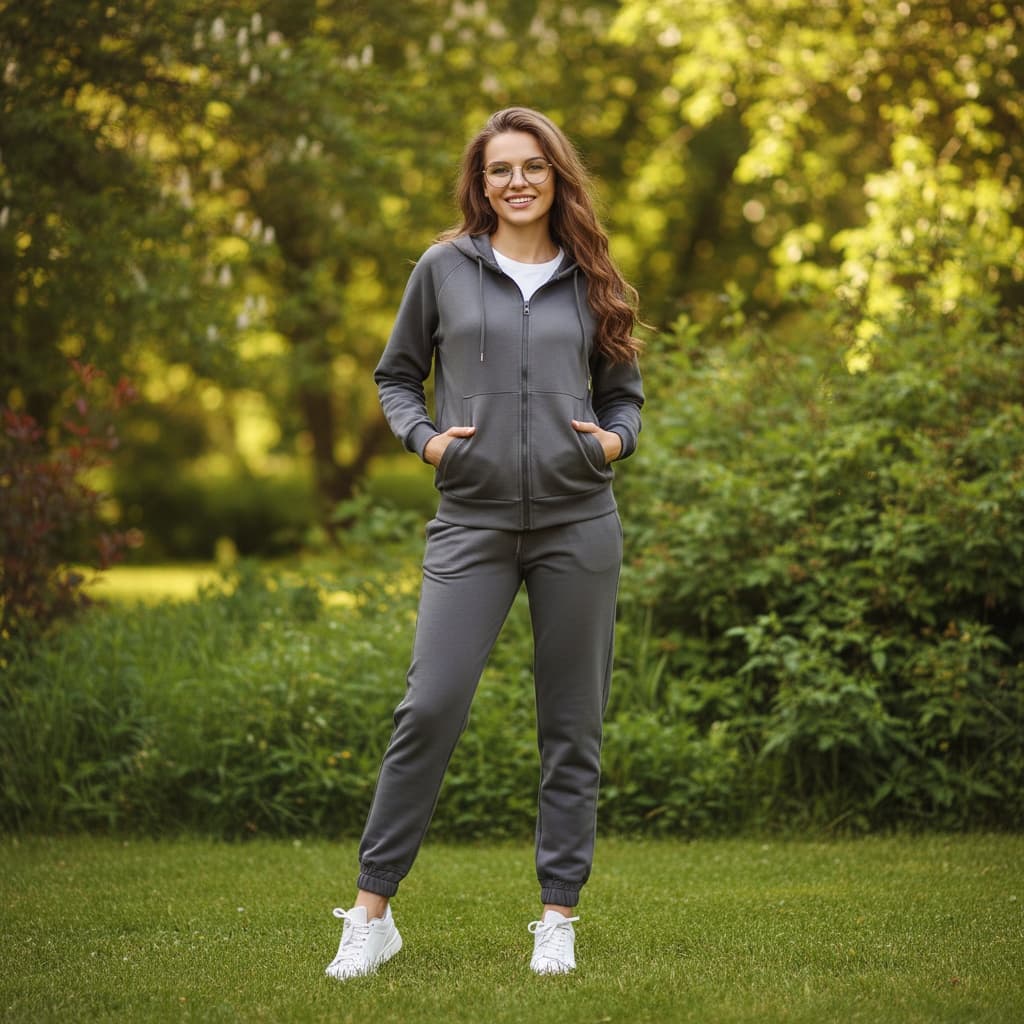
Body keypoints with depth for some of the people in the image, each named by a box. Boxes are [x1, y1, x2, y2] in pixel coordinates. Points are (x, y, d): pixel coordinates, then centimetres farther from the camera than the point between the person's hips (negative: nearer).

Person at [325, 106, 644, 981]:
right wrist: (423, 437, -3)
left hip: (579, 521, 2)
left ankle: (560, 917, 14)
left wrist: (615, 439, -1)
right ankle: (373, 913, 1)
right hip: (473, 520, -2)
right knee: (430, 707, -9)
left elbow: (625, 392, 19)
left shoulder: (590, 280, 11)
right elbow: (396, 376, 14)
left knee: (573, 723, 5)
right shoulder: (445, 269, 7)